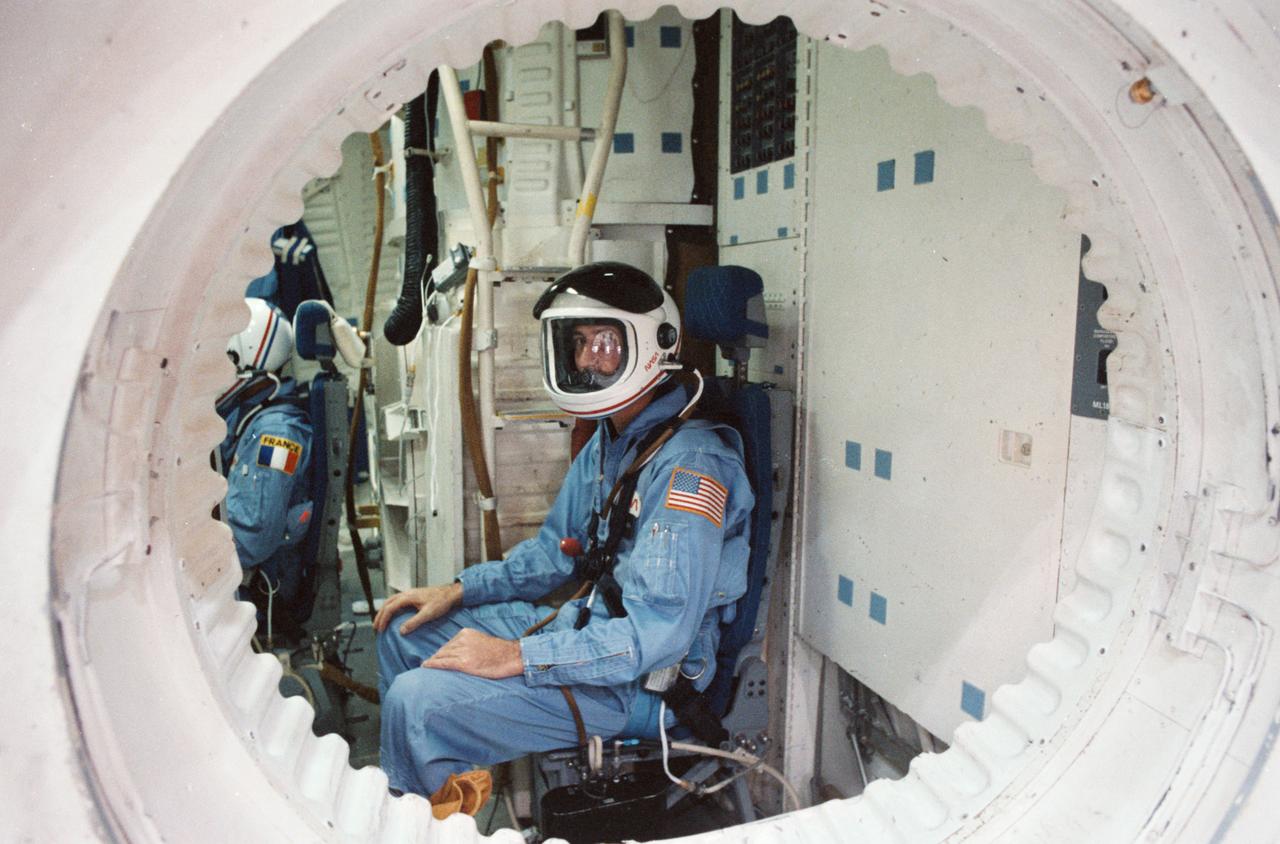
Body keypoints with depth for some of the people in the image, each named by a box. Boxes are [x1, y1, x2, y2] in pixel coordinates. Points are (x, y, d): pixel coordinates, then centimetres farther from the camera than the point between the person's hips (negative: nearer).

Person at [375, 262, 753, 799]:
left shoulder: (690, 464, -24)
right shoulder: (609, 441, 7)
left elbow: (658, 631, -30)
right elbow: (556, 550, 19)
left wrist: (518, 656, -28)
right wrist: (459, 589, 9)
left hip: (641, 683, -10)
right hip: (585, 628, 10)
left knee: (418, 700, -22)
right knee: (404, 630, 15)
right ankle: (399, 785, 31)